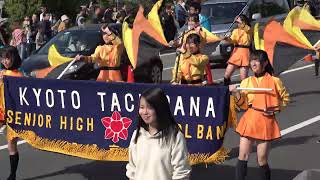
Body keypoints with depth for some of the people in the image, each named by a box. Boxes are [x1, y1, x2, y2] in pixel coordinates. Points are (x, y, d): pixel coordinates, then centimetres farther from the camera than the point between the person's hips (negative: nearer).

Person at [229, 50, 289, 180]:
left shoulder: (274, 81, -1)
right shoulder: (246, 82, 6)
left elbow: (285, 98, 12)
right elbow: (243, 105, 4)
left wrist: (275, 109, -1)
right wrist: (236, 93, -11)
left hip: (266, 122, -2)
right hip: (249, 121, 2)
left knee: (262, 160, 2)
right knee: (243, 157, -2)